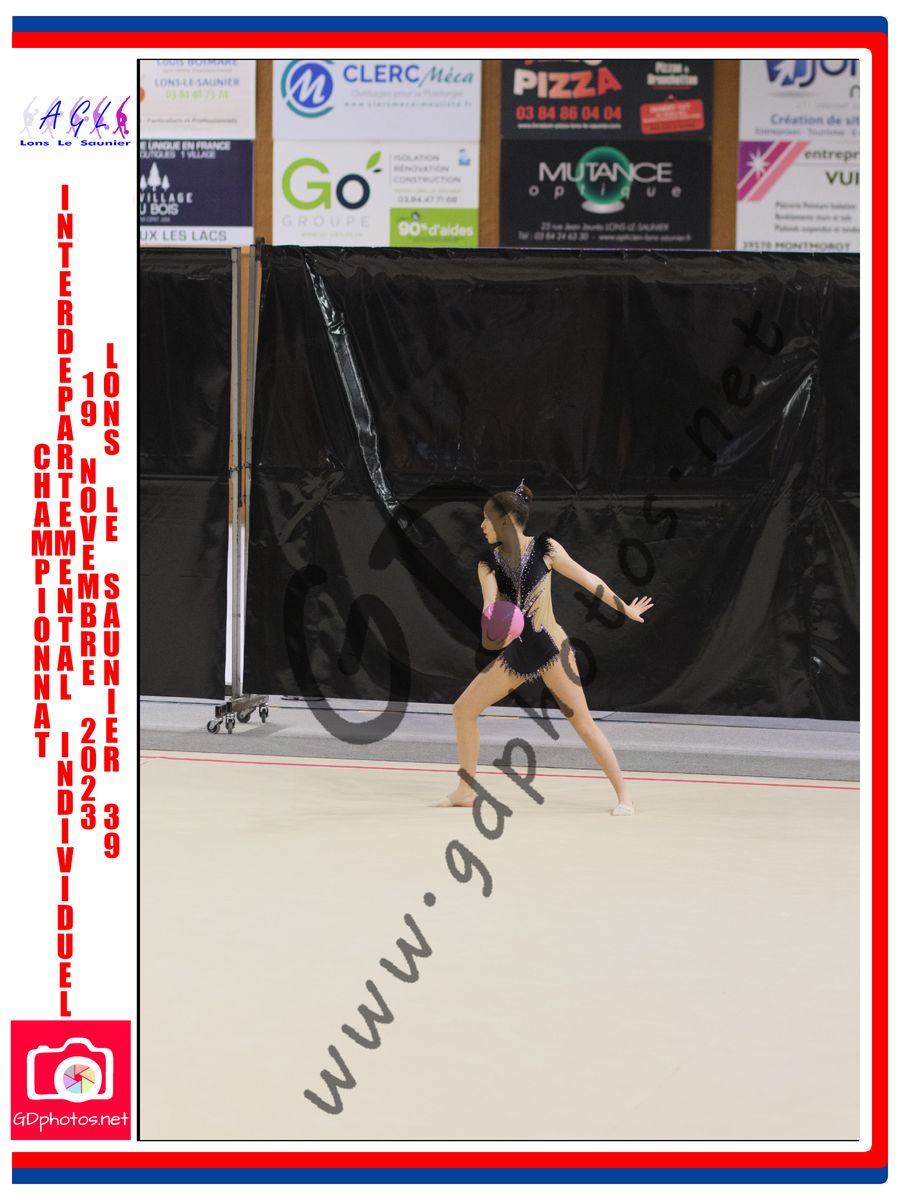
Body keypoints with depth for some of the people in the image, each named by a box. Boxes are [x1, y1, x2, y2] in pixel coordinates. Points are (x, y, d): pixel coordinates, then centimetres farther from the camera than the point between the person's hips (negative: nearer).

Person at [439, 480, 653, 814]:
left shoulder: (544, 548, -8)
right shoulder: (488, 561, 2)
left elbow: (588, 579, 1)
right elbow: (491, 605, -12)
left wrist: (625, 609, 8)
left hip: (551, 649, -5)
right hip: (515, 653, 5)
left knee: (582, 722, -10)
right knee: (463, 710, 4)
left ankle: (623, 793, -1)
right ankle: (466, 791, 16)